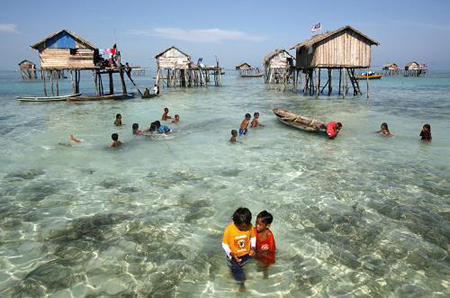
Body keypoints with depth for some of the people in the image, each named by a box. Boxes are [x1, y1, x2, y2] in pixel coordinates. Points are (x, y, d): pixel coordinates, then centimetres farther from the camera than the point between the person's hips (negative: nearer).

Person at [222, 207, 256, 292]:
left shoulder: (249, 226, -24)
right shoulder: (228, 230, -31)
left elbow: (253, 237, -4)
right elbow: (224, 244, -17)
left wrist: (253, 248, -18)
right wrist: (232, 254, -30)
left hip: (246, 253, 3)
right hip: (234, 255, -2)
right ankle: (241, 282, 38)